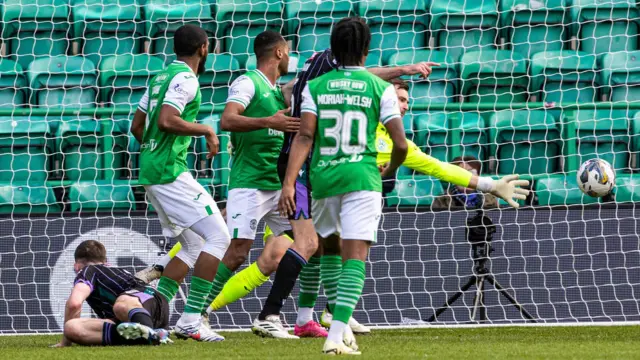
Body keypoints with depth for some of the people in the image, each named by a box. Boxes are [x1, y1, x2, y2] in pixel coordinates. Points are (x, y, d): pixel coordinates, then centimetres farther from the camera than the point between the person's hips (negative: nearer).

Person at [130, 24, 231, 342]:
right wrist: (206, 131, -11)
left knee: (193, 246, 15)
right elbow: (166, 121, -23)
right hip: (170, 171, -10)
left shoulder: (160, 78, 17)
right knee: (218, 237, -9)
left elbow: (137, 127, 22)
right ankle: (190, 321, -15)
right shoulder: (185, 78, -11)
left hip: (150, 171, 10)